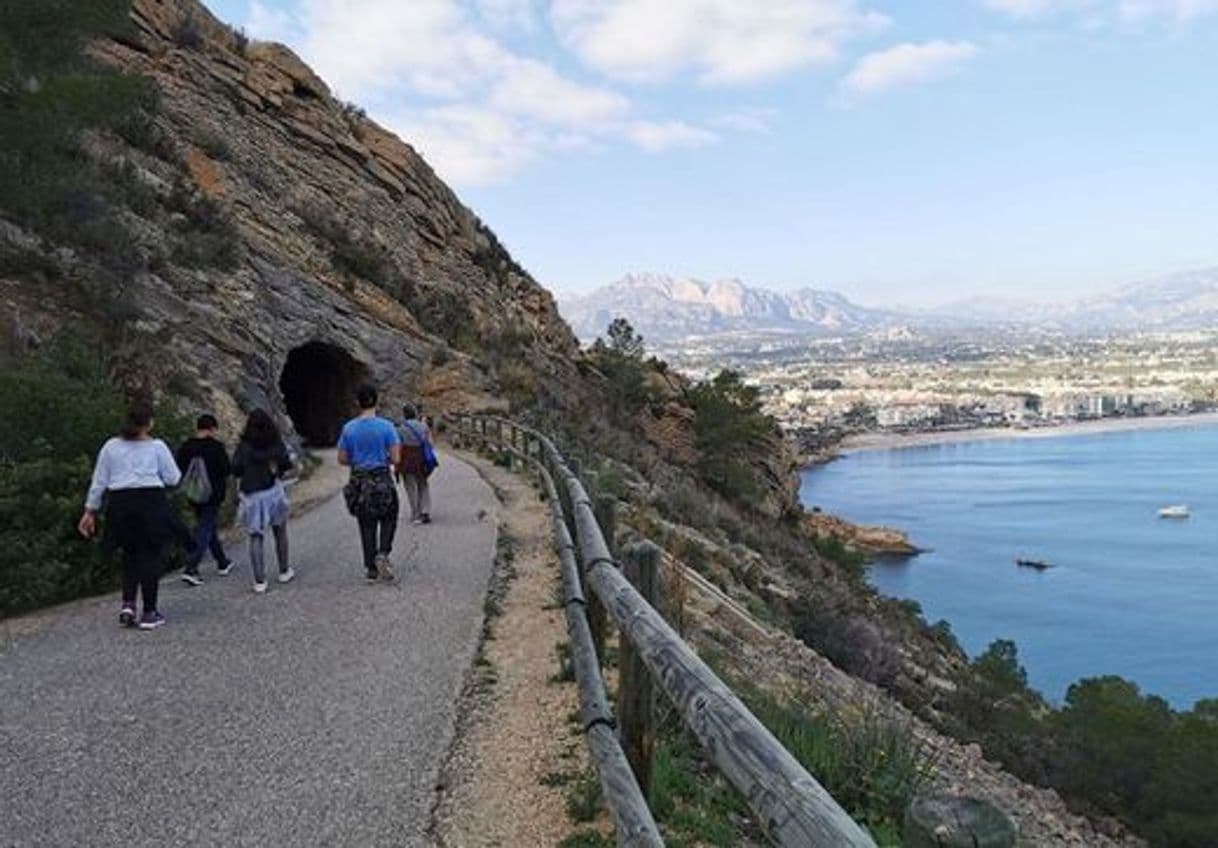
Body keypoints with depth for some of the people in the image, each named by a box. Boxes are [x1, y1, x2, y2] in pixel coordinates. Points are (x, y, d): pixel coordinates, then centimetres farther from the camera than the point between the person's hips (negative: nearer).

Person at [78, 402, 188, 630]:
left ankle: (127, 604, 5)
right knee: (150, 556, 3)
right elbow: (173, 479, 1)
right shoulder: (157, 446, -1)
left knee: (130, 555, 18)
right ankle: (149, 614, 6)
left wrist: (90, 511, 14)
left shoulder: (111, 447, 7)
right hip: (150, 502, -3)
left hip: (120, 505, 3)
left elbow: (99, 482, 8)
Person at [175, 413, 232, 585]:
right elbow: (226, 470, -10)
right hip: (212, 495, -6)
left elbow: (179, 471, 6)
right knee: (204, 532, -2)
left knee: (210, 527, 19)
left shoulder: (185, 447, 3)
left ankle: (223, 563, 30)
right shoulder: (216, 446, -14)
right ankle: (190, 569, -12)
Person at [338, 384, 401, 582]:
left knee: (367, 525, 11)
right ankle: (382, 553, -6)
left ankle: (371, 568, 15)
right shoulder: (387, 427, -9)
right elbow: (396, 459, -10)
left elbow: (342, 459, 2)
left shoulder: (349, 428, -2)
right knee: (388, 519, 16)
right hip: (383, 481, -2)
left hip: (359, 482, 2)